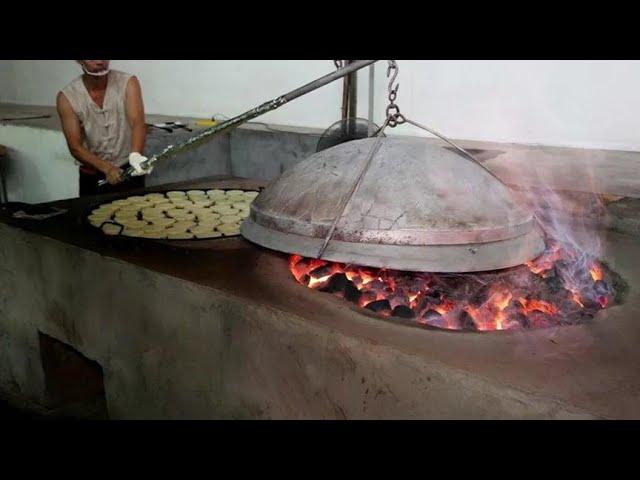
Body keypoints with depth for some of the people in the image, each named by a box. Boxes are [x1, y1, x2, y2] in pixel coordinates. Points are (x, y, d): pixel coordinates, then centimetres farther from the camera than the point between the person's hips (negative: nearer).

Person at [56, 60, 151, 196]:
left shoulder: (128, 83, -11)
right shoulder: (67, 97, -10)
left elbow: (137, 123, -26)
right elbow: (75, 147, -14)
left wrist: (135, 154, -46)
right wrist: (107, 168, -30)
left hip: (129, 171, 0)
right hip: (92, 177, 0)